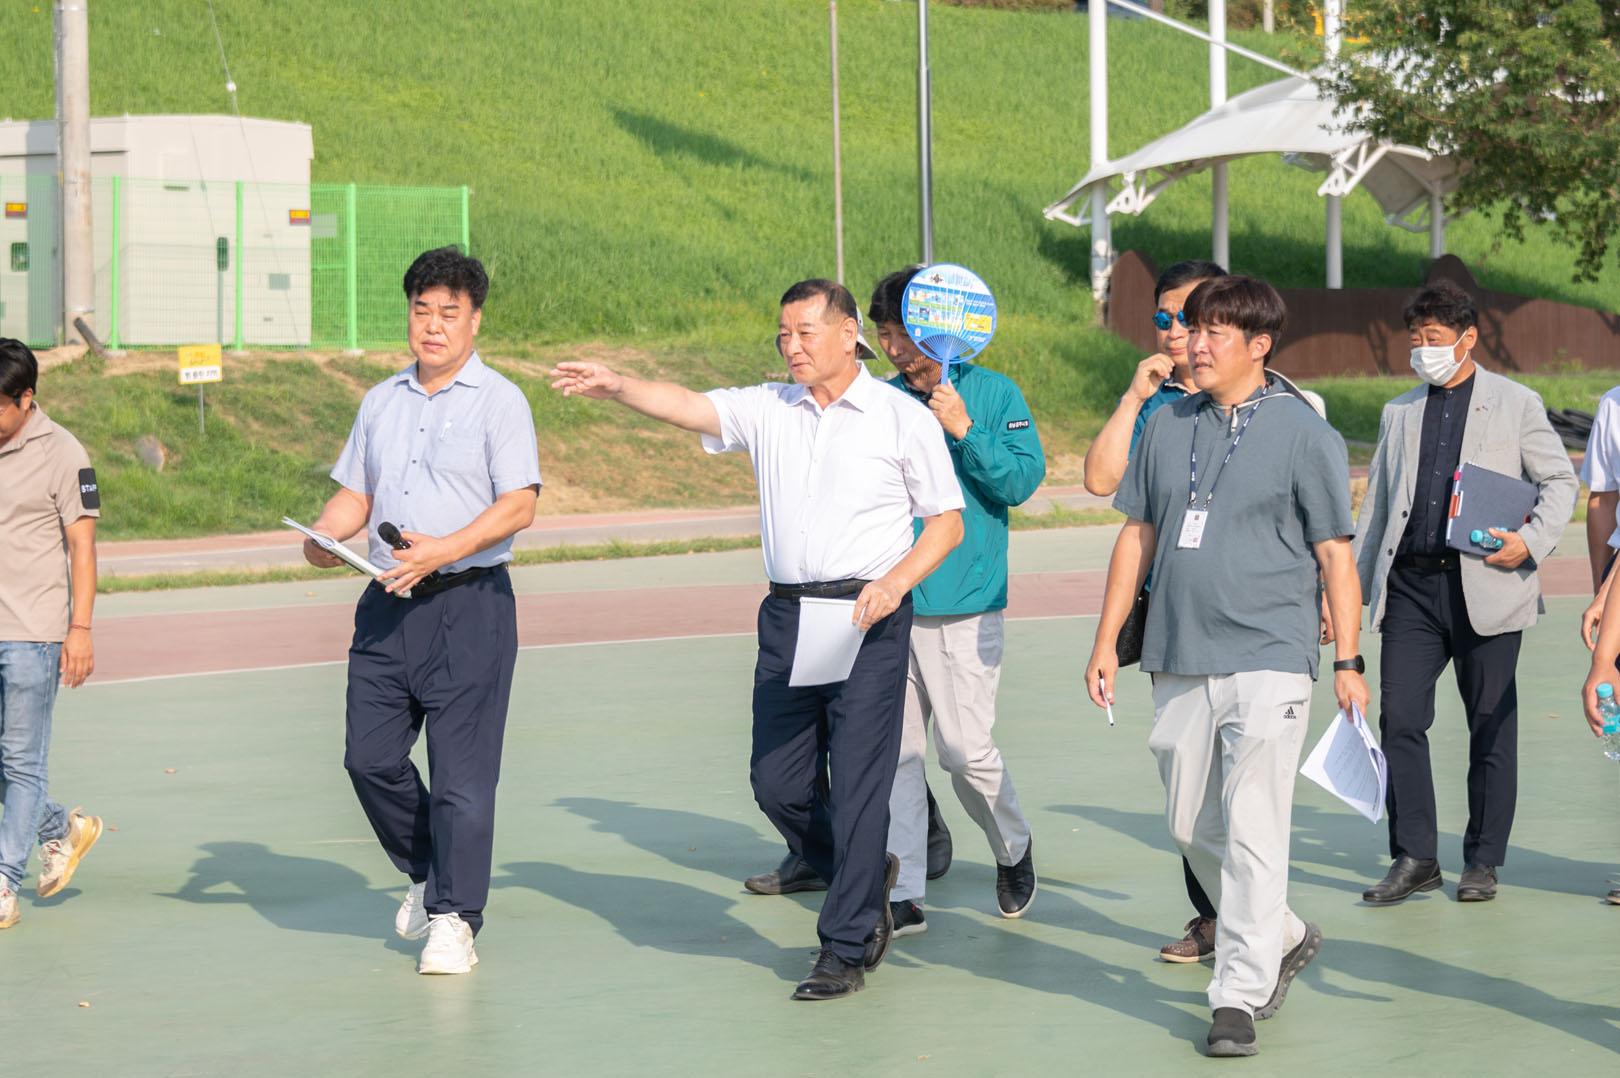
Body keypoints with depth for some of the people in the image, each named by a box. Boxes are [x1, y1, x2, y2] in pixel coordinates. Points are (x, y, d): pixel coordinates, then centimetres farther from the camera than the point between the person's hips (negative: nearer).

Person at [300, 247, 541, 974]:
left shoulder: (499, 402, -2)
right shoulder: (382, 402, 17)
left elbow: (518, 506, -10)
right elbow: (355, 494, 19)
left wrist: (443, 550, -21)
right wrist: (325, 534, -3)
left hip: (468, 601, -6)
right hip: (387, 606, 6)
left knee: (461, 769, -6)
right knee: (369, 756, 4)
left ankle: (454, 920, 1)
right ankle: (427, 871, 27)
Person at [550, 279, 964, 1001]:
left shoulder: (904, 419, 1)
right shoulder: (766, 410, 11)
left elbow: (946, 524, 3)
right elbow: (686, 407, -2)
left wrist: (895, 582, -13)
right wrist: (616, 388, -21)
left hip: (868, 618, -4)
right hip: (787, 616, 5)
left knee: (857, 784, -6)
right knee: (776, 783, 4)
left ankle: (845, 949, 3)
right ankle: (866, 881, 30)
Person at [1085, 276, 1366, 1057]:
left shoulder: (1303, 434, -2)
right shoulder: (1169, 427, 11)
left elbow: (1335, 554, -1)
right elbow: (1138, 535, 17)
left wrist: (1348, 661, -4)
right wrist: (1107, 640, 13)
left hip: (1267, 661, -5)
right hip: (1179, 662, 6)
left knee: (1252, 831, -10)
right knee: (1192, 826, 11)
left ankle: (1238, 997, -6)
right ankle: (1285, 939, 32)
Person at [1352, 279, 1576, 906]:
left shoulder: (1515, 404, 6)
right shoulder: (1398, 414, 17)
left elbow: (1560, 481, 4)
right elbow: (1376, 506, 19)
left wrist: (1532, 542, -13)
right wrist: (1350, 588, 13)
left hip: (1485, 588, -3)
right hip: (1411, 586, 3)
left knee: (1491, 726, 3)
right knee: (1399, 719, -6)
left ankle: (1483, 861, 13)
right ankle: (1414, 858, 2)